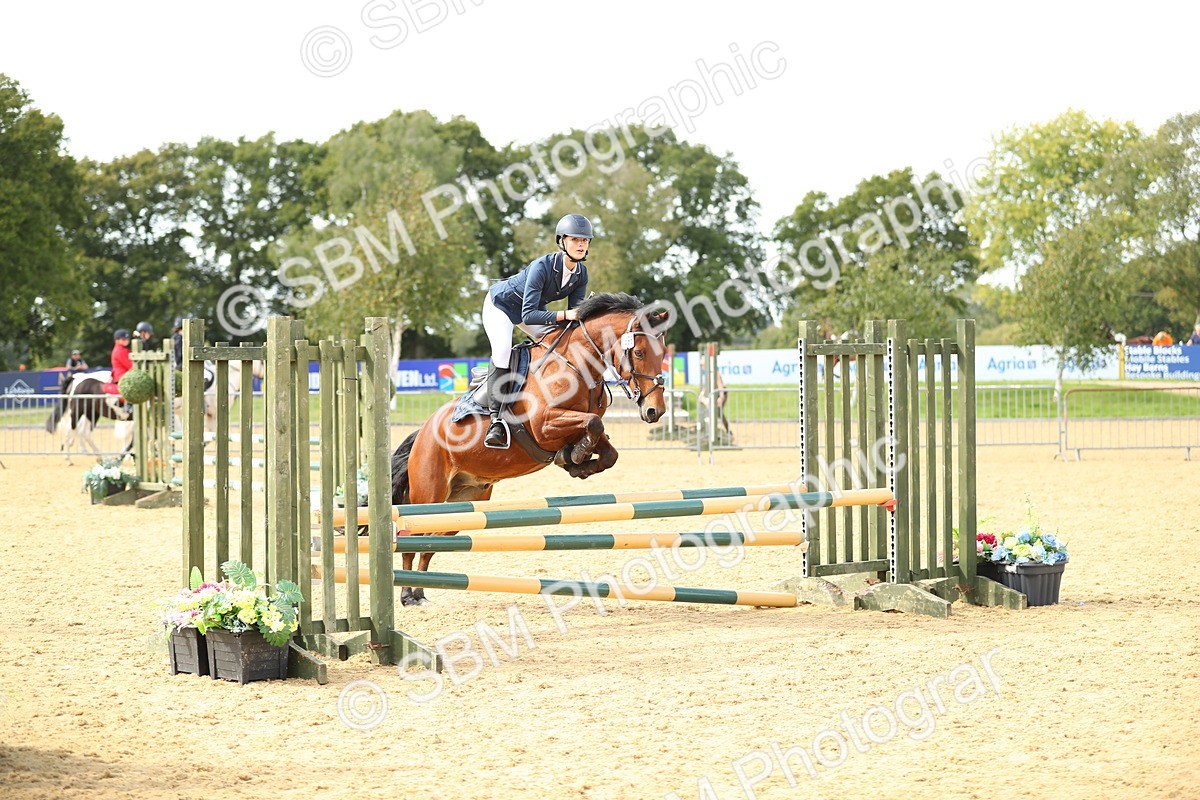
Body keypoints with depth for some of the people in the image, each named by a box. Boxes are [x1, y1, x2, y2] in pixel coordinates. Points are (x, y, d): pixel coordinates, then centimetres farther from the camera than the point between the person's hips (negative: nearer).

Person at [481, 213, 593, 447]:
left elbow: (575, 315, -10)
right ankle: (496, 420, -31)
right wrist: (565, 315, -48)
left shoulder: (581, 273, -14)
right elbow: (528, 315, -40)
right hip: (500, 304, -7)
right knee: (502, 349, -30)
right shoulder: (542, 267, -36)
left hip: (534, 307, 7)